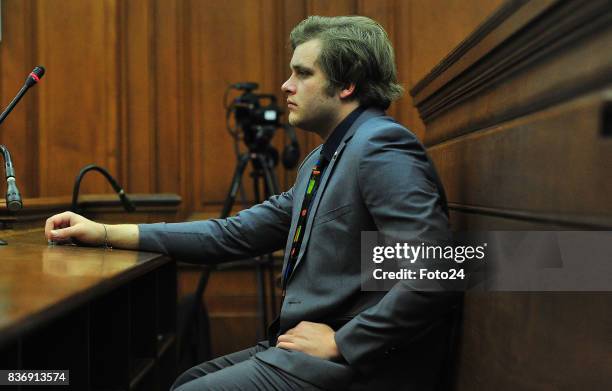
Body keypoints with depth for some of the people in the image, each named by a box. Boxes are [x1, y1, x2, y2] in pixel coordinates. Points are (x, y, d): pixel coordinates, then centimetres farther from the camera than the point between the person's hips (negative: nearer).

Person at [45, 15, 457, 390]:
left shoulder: (380, 146, -16)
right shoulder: (323, 160, 14)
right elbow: (235, 234, 11)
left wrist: (342, 342, -19)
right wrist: (108, 233, 7)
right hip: (315, 352, 9)